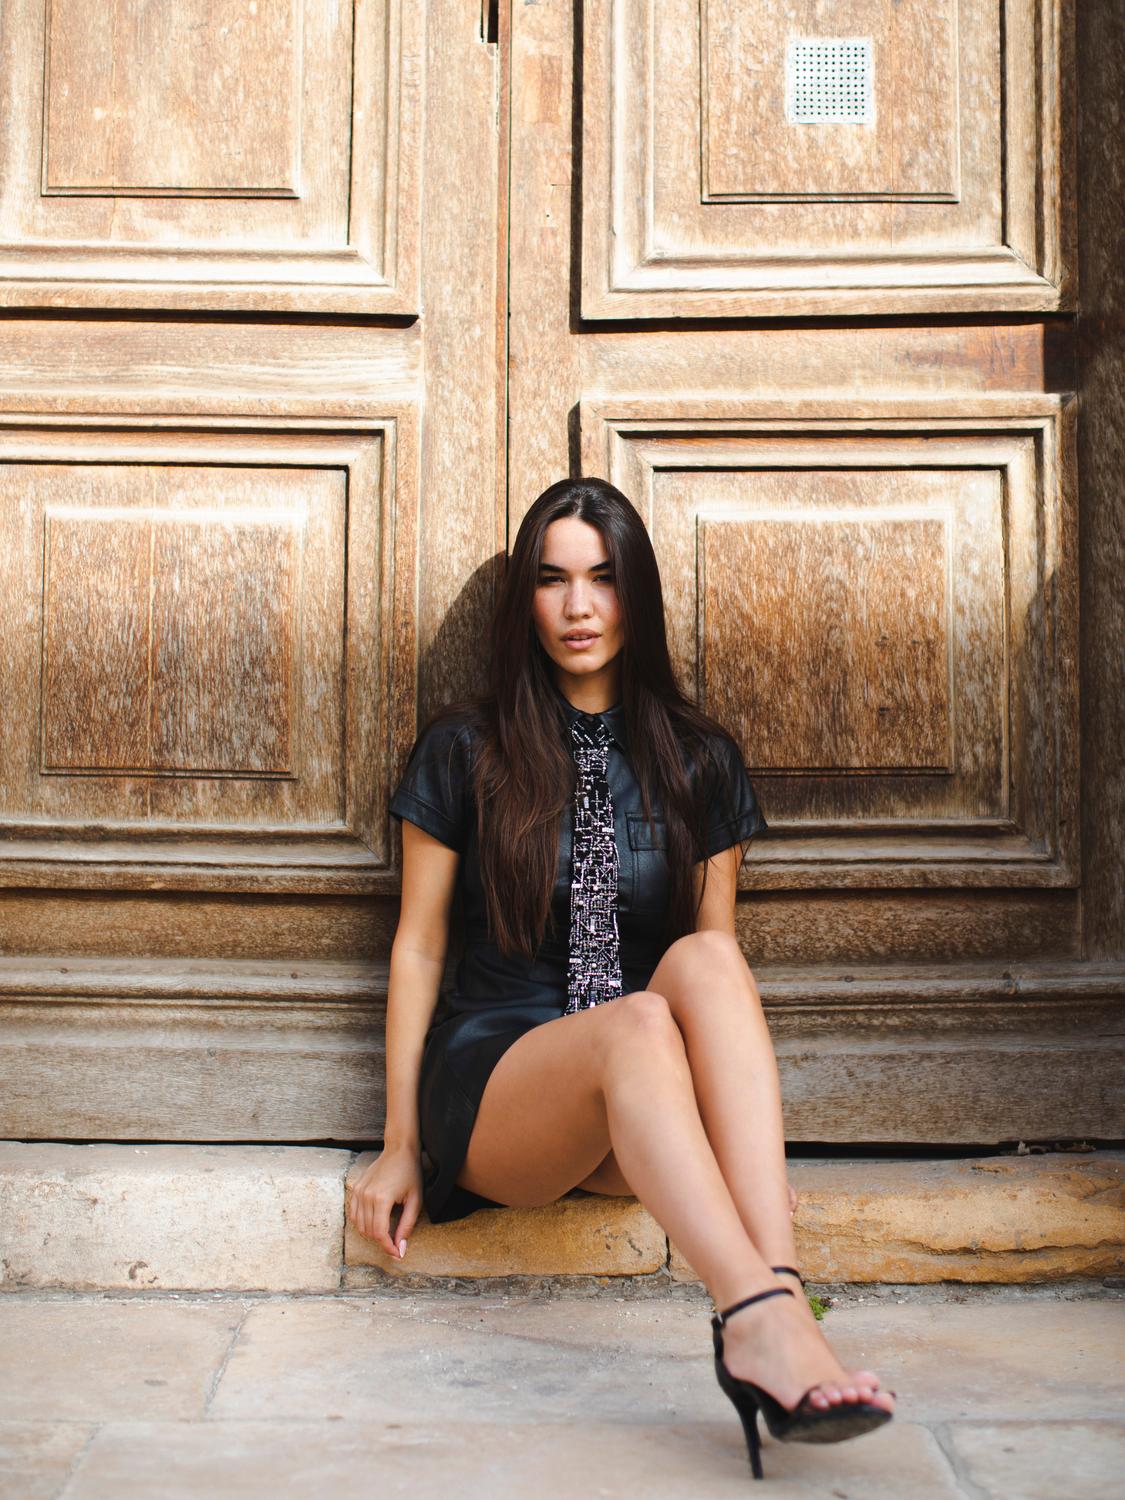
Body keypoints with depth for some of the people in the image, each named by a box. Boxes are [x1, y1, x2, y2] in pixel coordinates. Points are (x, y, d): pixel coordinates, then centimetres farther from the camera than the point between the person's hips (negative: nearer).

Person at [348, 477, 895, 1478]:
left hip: (644, 1112, 2)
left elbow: (720, 954, 12)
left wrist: (749, 1144, 1)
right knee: (639, 1021, -35)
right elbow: (418, 947, 6)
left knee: (703, 963, -31)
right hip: (490, 1078, -2)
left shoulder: (699, 762, 12)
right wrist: (401, 1145, 2)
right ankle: (764, 1323, -52)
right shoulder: (462, 753, 6)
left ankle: (778, 1299, -46)